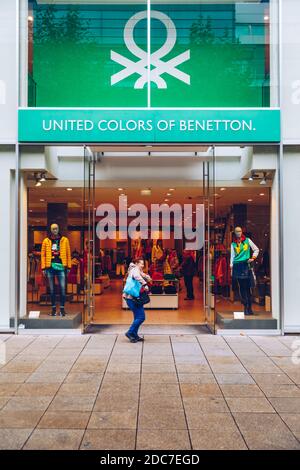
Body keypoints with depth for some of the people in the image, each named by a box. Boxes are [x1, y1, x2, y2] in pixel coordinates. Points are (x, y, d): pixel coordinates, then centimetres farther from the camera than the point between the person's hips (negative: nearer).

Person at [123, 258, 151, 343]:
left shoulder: (139, 271, 20)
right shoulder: (135, 270, -10)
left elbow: (149, 279, 14)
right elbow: (137, 276, -35)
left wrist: (143, 274, -4)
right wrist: (144, 284, -36)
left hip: (134, 298, 10)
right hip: (132, 297, -10)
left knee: (138, 317, 16)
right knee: (141, 317, -9)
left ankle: (134, 335, 22)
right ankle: (130, 332, 0)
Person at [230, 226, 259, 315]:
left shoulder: (247, 240, 9)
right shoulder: (233, 244, 13)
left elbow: (256, 249, 14)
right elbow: (232, 256, 14)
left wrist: (253, 258, -1)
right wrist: (231, 267, 6)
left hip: (246, 265, -2)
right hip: (237, 266, 2)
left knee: (248, 287, -6)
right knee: (241, 287, -1)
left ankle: (249, 307, -1)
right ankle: (245, 307, 3)